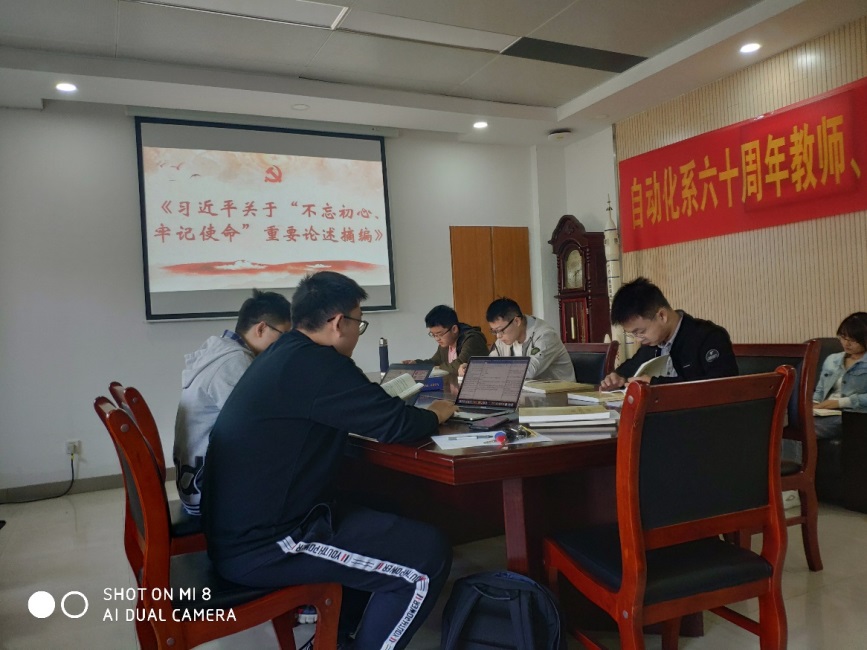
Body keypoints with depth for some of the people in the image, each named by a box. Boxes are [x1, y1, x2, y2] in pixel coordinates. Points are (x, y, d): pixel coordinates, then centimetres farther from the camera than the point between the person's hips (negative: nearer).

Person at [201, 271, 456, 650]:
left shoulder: (283, 355, 11)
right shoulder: (314, 364, -20)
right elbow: (395, 424, -17)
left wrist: (417, 414, 18)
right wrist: (435, 415, 3)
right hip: (261, 545, -10)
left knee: (392, 521, 23)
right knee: (429, 554, -11)